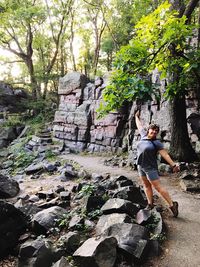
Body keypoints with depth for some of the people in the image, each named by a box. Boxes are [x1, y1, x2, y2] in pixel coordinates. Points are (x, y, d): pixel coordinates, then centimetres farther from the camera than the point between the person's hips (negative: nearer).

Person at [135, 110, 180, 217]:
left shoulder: (156, 143, -11)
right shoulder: (144, 135, 4)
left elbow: (165, 154, -13)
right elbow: (139, 126, 20)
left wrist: (173, 165, -19)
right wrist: (137, 117, 33)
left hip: (150, 168, -6)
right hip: (140, 166, 6)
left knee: (158, 187, -4)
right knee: (146, 185, 10)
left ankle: (172, 205, 6)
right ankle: (150, 204, 19)